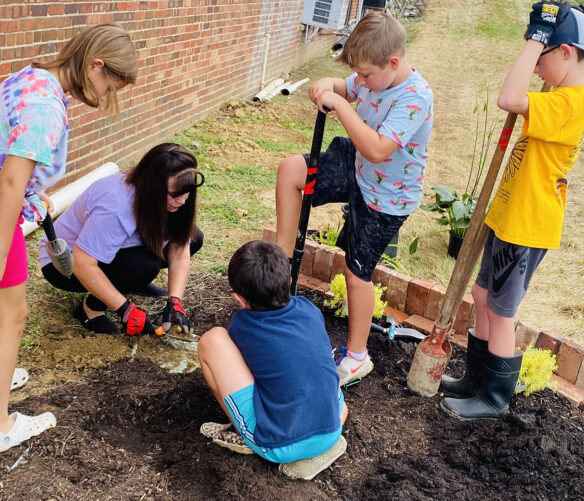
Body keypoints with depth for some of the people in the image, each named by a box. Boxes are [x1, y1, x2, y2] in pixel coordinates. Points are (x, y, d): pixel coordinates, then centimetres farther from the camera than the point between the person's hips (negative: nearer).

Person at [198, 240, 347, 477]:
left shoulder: (242, 326, -7)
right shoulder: (308, 309, 3)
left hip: (278, 447, -4)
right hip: (330, 434, 5)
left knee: (212, 339, -2)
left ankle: (245, 437, 8)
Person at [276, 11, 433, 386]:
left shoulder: (415, 98, -30)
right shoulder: (376, 76, -7)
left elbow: (377, 150, -40)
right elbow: (343, 88, 14)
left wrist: (339, 104, -36)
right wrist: (327, 86, -12)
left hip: (385, 197, -7)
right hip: (356, 170, 7)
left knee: (357, 271, 2)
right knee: (291, 169, -6)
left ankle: (357, 357, 22)